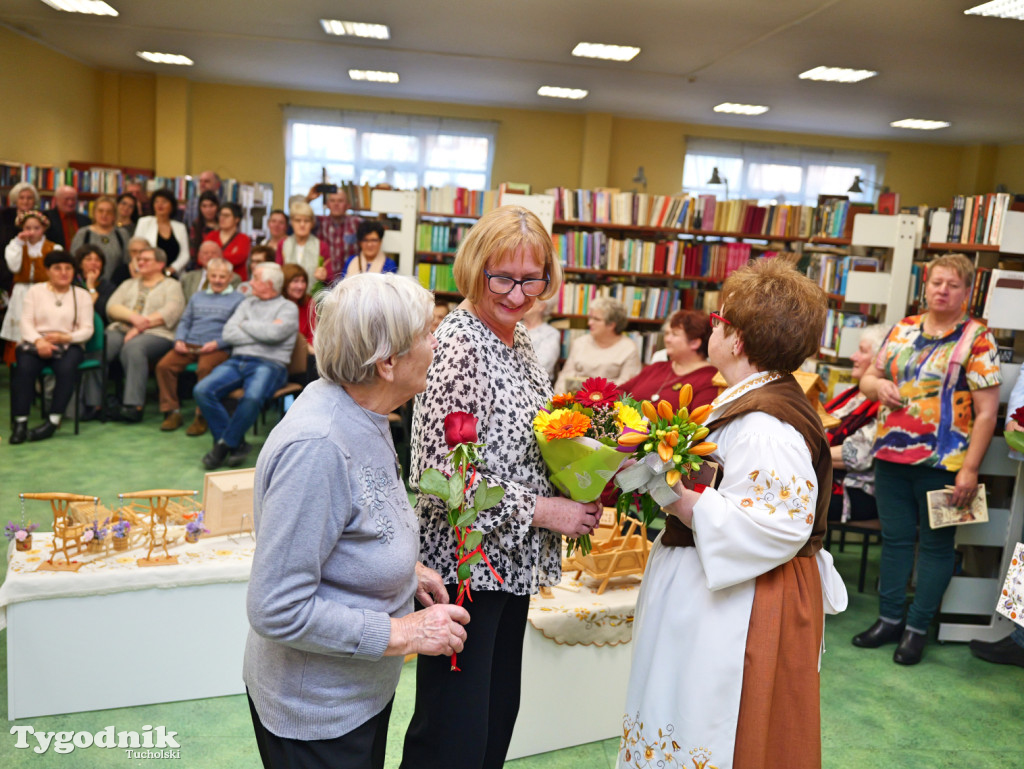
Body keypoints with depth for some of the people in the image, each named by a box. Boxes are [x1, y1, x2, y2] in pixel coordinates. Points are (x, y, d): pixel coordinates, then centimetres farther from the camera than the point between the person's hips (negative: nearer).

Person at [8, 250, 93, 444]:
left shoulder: (82, 295, 12)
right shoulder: (35, 291, 14)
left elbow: (87, 330, 3)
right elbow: (26, 322, 3)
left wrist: (64, 337, -16)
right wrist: (39, 341, -17)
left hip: (68, 345, -1)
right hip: (35, 342, 1)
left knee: (66, 369, -35)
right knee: (24, 368, -31)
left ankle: (53, 421, -30)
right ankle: (20, 422, -29)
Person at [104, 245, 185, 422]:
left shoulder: (172, 286, 14)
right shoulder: (128, 284, 30)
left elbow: (170, 313, -5)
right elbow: (111, 308, 13)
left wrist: (142, 325, -14)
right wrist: (133, 317, -8)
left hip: (155, 334, -5)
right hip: (120, 329, 5)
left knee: (133, 348, -37)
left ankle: (133, 406, -41)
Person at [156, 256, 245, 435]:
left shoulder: (238, 299, 9)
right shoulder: (197, 296, 27)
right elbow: (185, 321, 23)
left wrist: (217, 343, -15)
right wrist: (179, 340, 3)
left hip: (217, 348, -5)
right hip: (189, 345, 5)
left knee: (205, 368, -35)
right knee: (164, 365, -19)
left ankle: (202, 417, -21)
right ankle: (172, 412, -8)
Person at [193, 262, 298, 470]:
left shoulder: (288, 307, 6)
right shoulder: (247, 303, 23)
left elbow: (274, 333, -14)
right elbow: (228, 334, 9)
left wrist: (245, 325, 3)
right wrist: (262, 332, -1)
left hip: (269, 363, -6)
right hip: (237, 361, 6)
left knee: (252, 397, -36)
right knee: (202, 390, -19)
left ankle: (225, 444, -12)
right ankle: (236, 444, -9)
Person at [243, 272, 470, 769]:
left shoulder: (360, 412, -3)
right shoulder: (315, 448, -32)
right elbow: (277, 610, -30)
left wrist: (406, 569, 1)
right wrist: (401, 633, -24)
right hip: (315, 713, -9)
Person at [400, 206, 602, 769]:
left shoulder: (518, 337, 7)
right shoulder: (459, 346, -20)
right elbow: (444, 477, -24)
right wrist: (544, 511, -18)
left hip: (512, 561, 9)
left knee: (499, 711, 22)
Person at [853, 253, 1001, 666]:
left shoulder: (977, 338, -6)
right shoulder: (902, 330, 8)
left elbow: (986, 412, -10)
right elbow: (868, 376, 17)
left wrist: (970, 469, -15)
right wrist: (879, 386, -8)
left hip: (943, 461, -4)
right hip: (892, 455, 4)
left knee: (936, 544, 7)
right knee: (895, 538, 13)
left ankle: (917, 627, 20)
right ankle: (890, 617, 27)